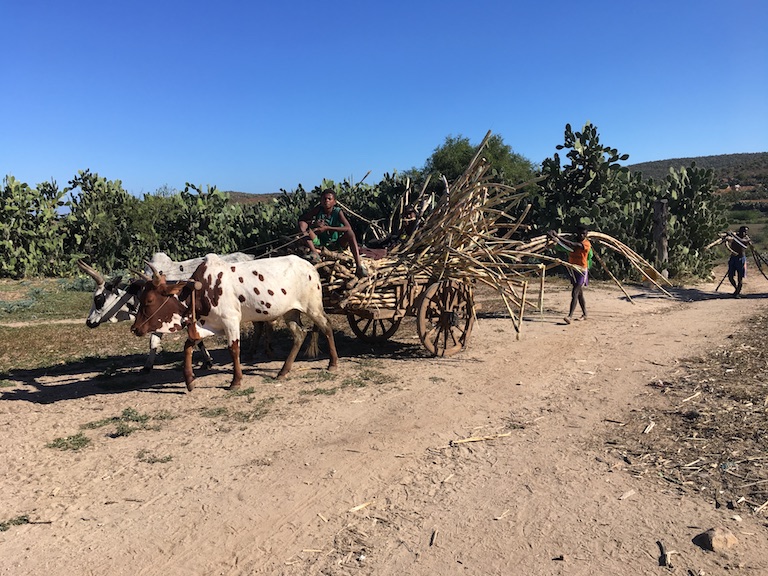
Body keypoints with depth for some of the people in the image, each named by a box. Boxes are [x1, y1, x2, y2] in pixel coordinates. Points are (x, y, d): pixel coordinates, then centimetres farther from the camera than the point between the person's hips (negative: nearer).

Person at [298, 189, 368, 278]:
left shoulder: (338, 212, -14)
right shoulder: (318, 209, -9)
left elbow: (348, 228, -28)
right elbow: (301, 219, -5)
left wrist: (327, 228, -31)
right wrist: (314, 223, -25)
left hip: (335, 244, -2)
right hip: (320, 243, 2)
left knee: (350, 232, -31)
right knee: (302, 224, -16)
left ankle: (359, 266, -41)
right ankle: (314, 252, -30)